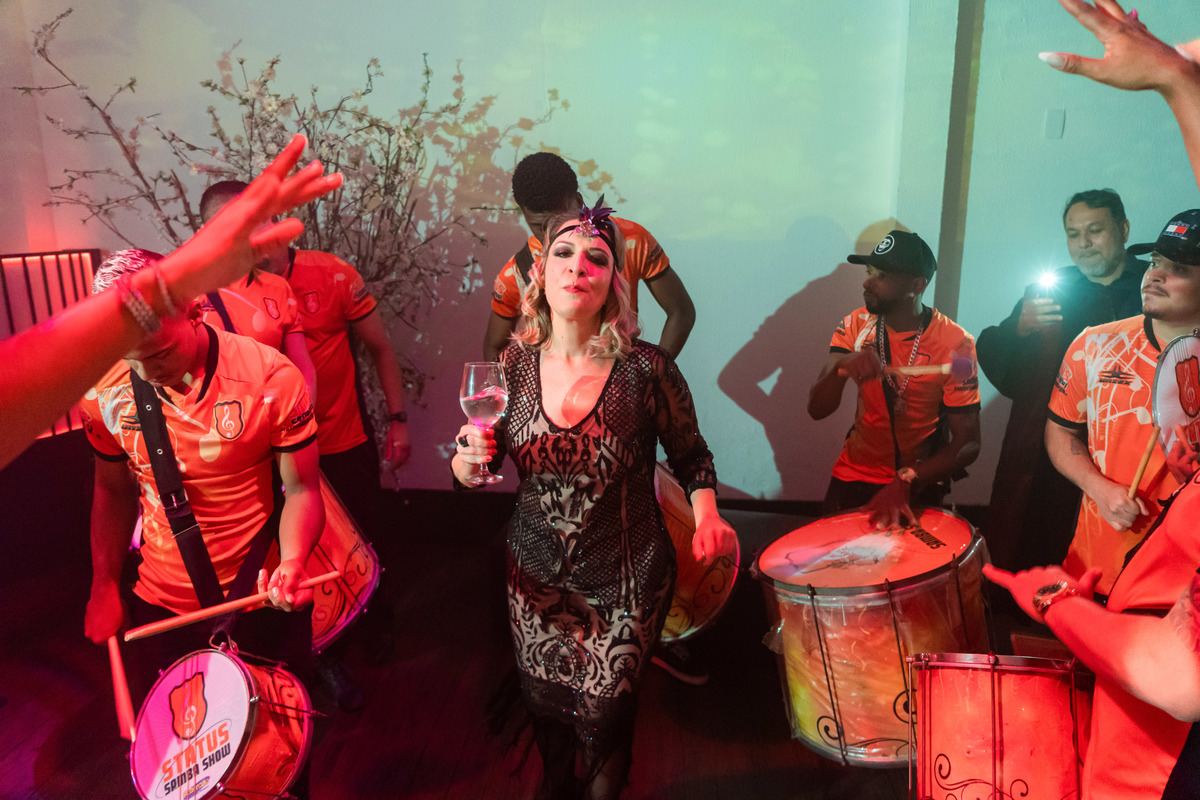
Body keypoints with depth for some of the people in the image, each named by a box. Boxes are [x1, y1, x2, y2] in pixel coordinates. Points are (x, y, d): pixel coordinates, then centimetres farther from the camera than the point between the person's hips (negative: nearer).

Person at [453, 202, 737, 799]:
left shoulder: (647, 370, -18)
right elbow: (472, 469, 2)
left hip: (625, 582, -3)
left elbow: (691, 456, -3)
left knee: (603, 716, 14)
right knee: (543, 703, 23)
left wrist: (707, 516, -20)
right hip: (536, 575, 3)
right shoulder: (516, 364, -8)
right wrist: (470, 460, -20)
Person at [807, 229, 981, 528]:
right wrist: (842, 366, -32)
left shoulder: (955, 343, -15)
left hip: (918, 485, -2)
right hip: (854, 476, 3)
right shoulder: (856, 326, -6)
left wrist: (906, 481, -29)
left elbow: (968, 443, -15)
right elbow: (817, 410, -12)